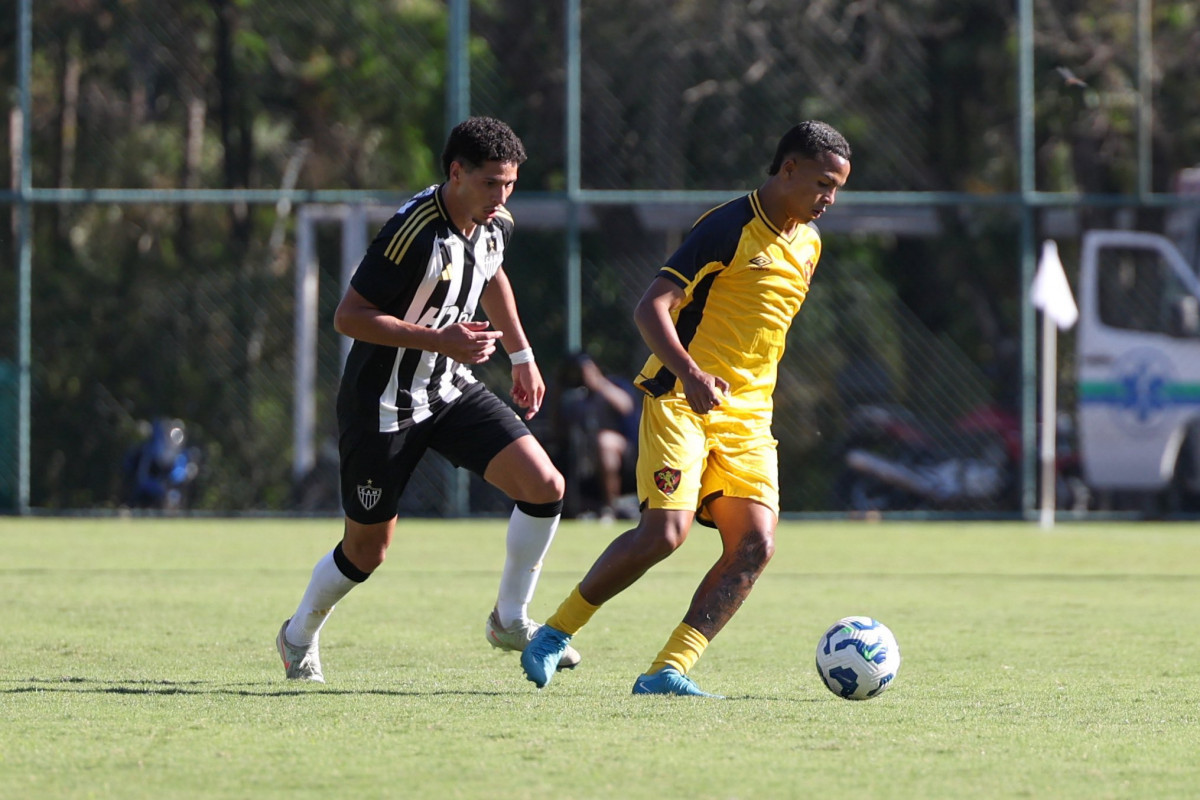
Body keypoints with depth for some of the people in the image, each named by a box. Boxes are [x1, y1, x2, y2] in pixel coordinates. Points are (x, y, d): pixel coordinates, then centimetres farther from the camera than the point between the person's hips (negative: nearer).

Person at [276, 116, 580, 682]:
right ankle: (299, 636, 33)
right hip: (383, 402, -7)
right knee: (367, 549, 4)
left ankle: (510, 620, 6)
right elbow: (348, 317, -25)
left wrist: (521, 355, 24)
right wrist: (440, 340, -30)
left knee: (545, 486, -11)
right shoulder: (414, 232, -27)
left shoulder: (494, 225, -2)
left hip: (452, 390, 7)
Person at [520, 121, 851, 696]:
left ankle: (667, 672, -12)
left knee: (754, 544, -12)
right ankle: (556, 631, 1)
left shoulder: (807, 244, 14)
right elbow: (650, 309, -18)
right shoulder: (729, 227, -11)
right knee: (664, 532, -20)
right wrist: (689, 372, -33)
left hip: (748, 416, 7)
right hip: (682, 403, -7)